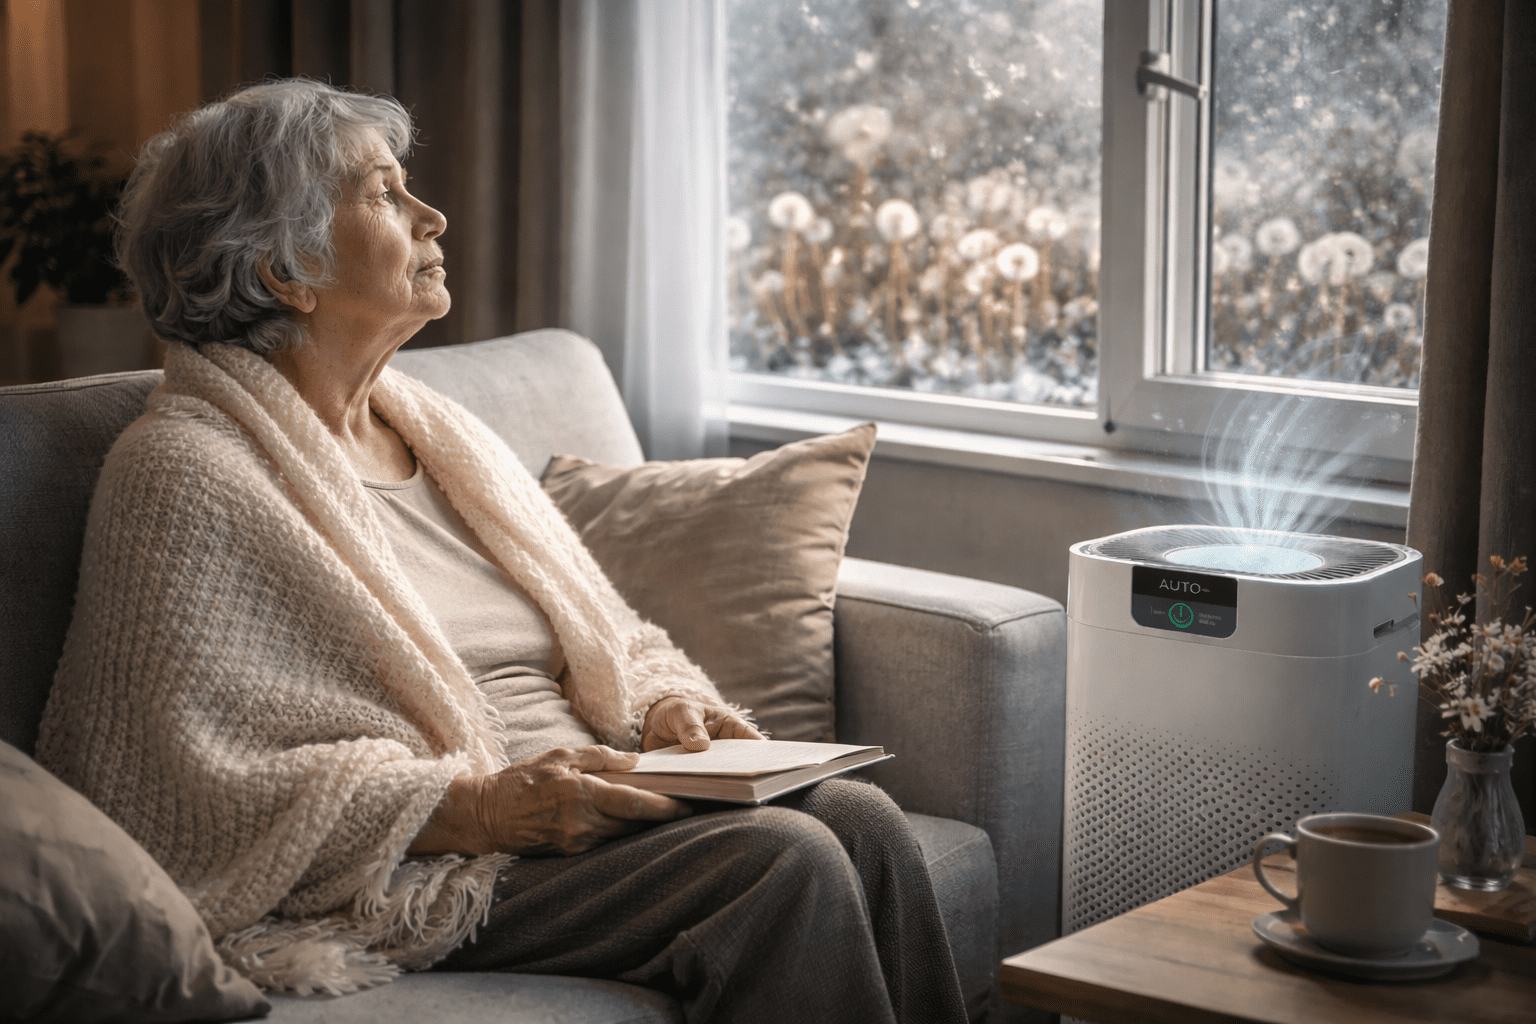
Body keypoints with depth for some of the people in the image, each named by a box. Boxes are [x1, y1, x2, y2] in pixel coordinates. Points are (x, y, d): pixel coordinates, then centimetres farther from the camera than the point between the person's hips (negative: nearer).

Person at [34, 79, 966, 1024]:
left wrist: (663, 705, 0)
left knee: (860, 817, -18)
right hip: (427, 880, -7)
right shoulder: (181, 471, -6)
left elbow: (604, 638, 25)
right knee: (787, 863, -25)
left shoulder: (440, 432, 19)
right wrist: (475, 809, -21)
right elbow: (188, 785, -14)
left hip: (585, 805, 8)